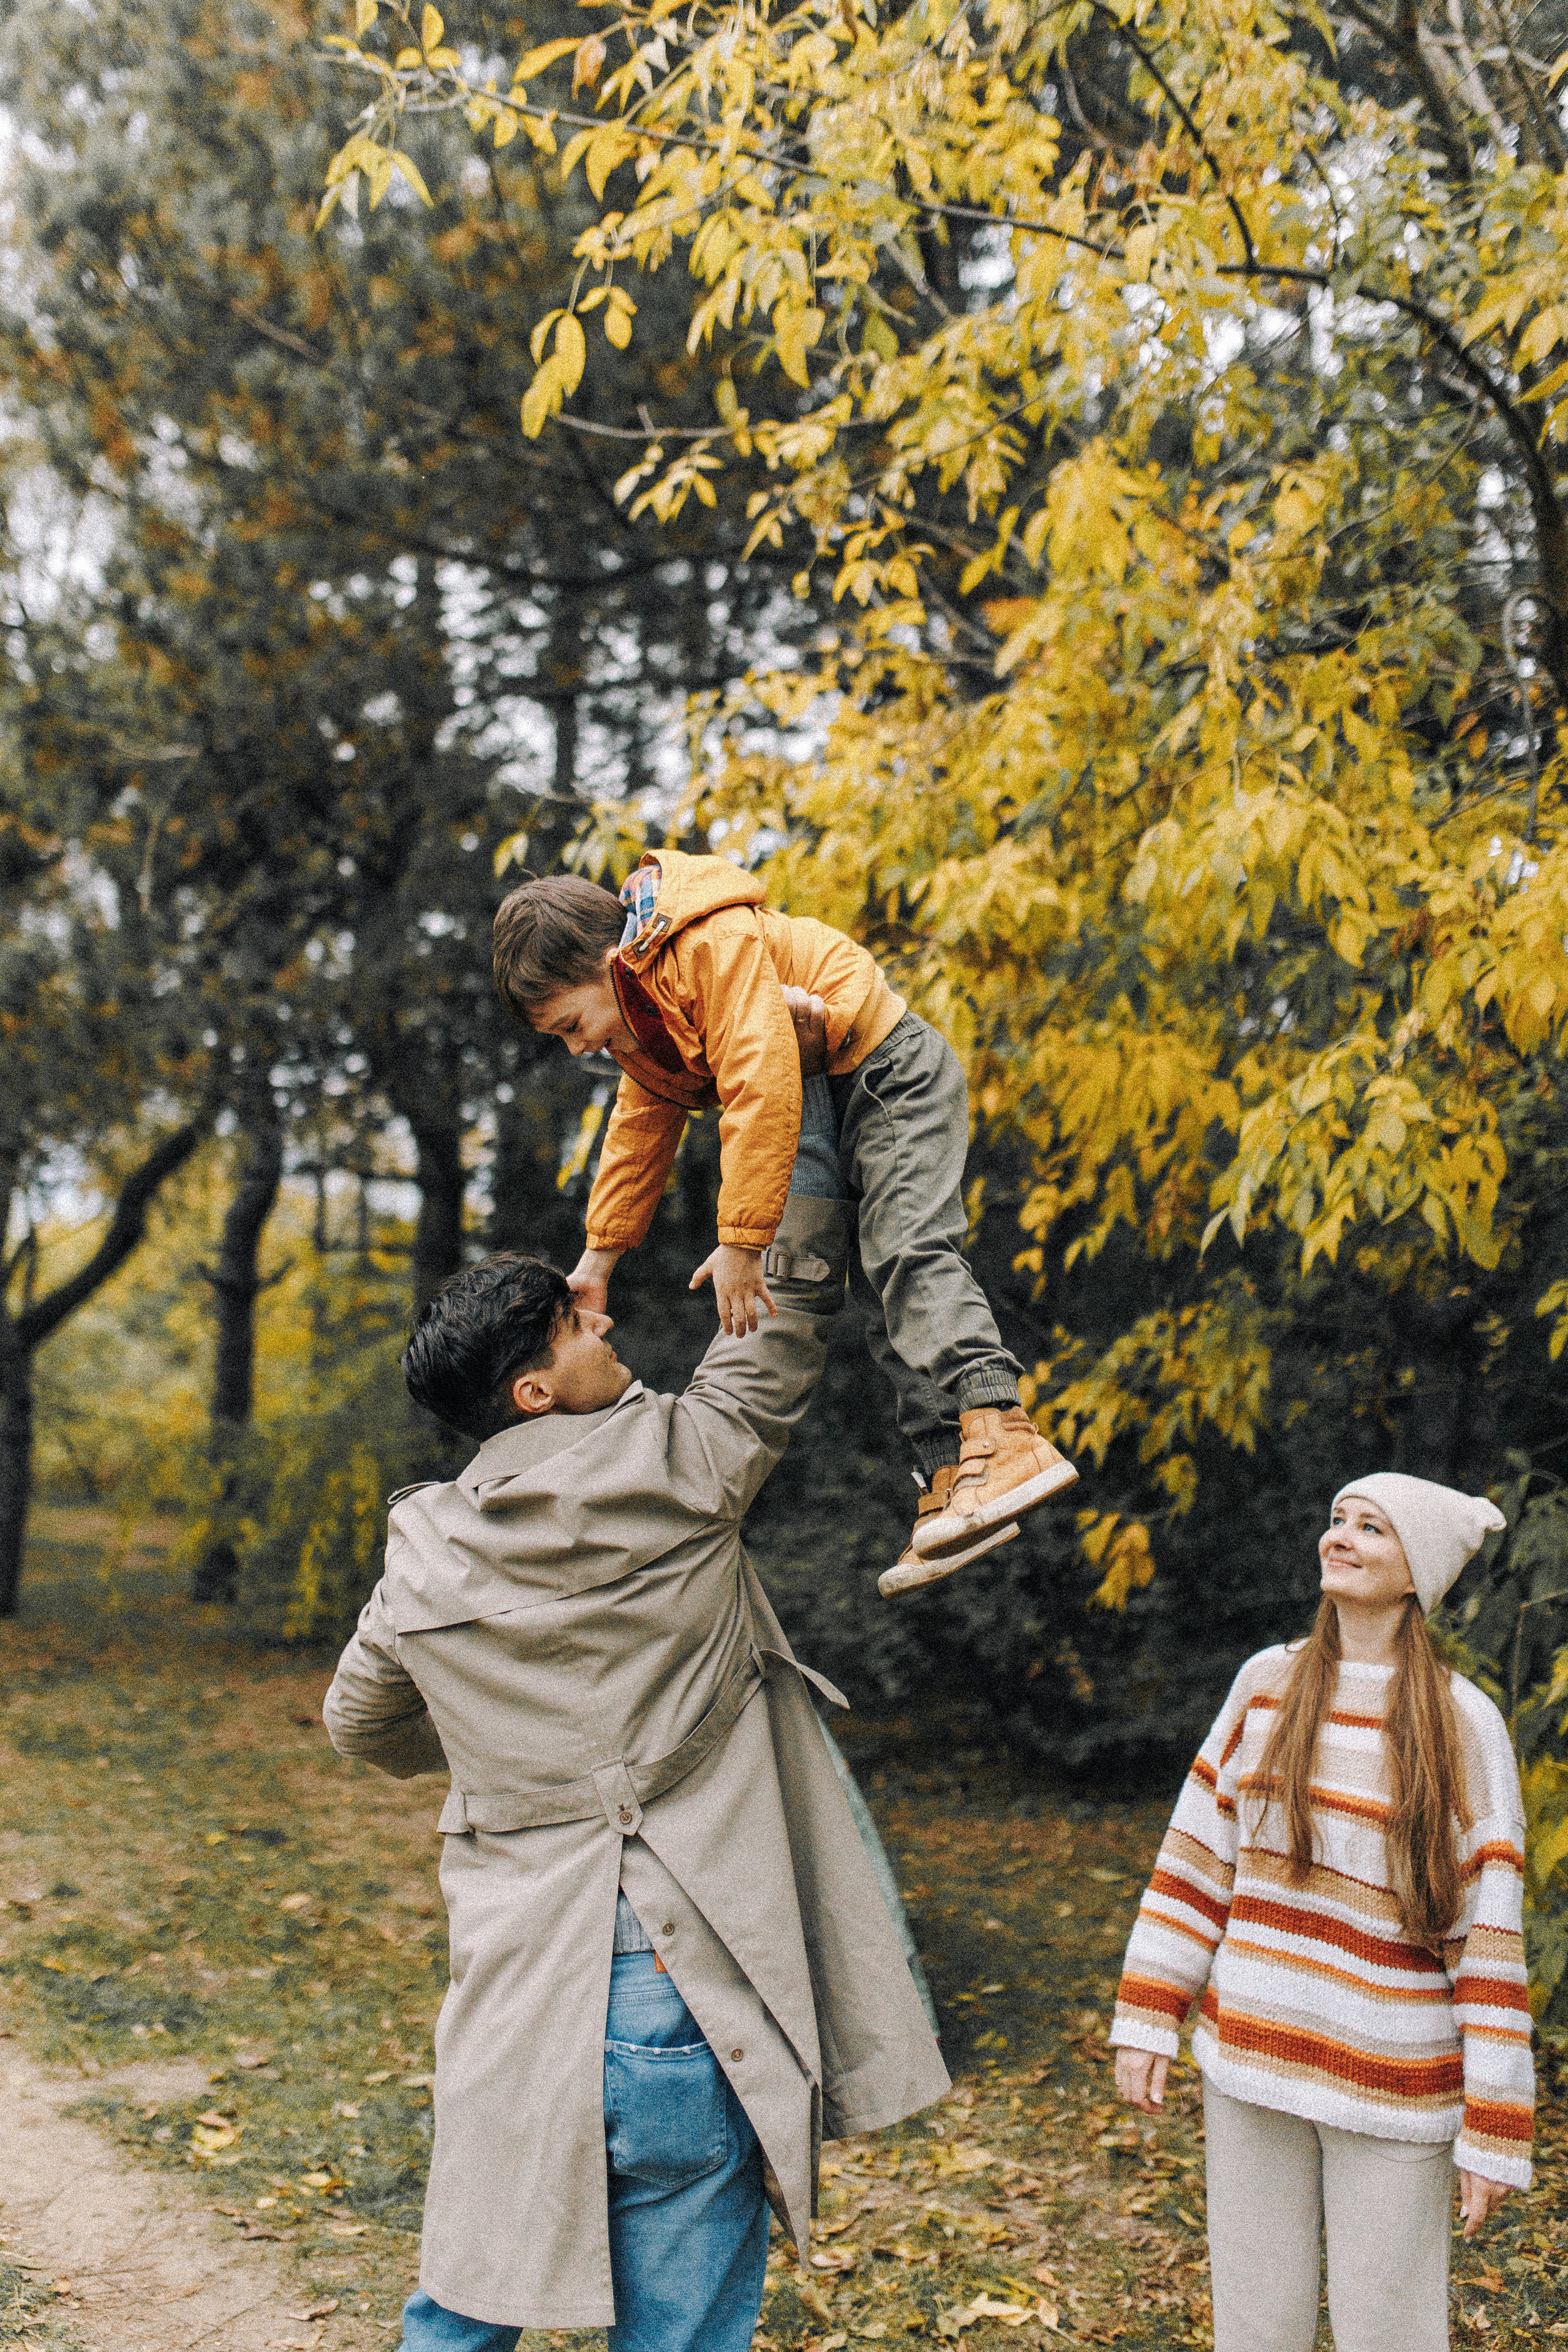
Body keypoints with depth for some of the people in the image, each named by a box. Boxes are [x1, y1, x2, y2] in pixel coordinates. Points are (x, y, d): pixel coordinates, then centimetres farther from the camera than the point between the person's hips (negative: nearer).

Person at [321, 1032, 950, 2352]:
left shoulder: (422, 1556, 4)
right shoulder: (672, 1468, -9)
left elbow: (364, 1727, 21)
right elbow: (789, 1324, 1)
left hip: (512, 1987, 4)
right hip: (678, 1984, -4)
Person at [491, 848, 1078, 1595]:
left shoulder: (718, 946, -27)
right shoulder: (638, 1009, 6)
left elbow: (760, 1090, -34)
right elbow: (642, 1123, 18)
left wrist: (740, 1241, -33)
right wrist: (599, 1256, 18)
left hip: (894, 1076, -10)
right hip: (830, 1110, 10)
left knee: (906, 1252, -26)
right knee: (882, 1297, 1)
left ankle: (1000, 1436, -38)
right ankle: (949, 1479, -3)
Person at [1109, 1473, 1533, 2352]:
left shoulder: (1464, 1722, -8)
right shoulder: (1267, 1682, 3)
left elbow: (1491, 1930, -8)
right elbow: (1199, 1855, 8)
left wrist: (1497, 2129, -10)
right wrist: (1148, 2015, 3)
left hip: (1394, 2084, -3)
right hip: (1252, 2057, 3)